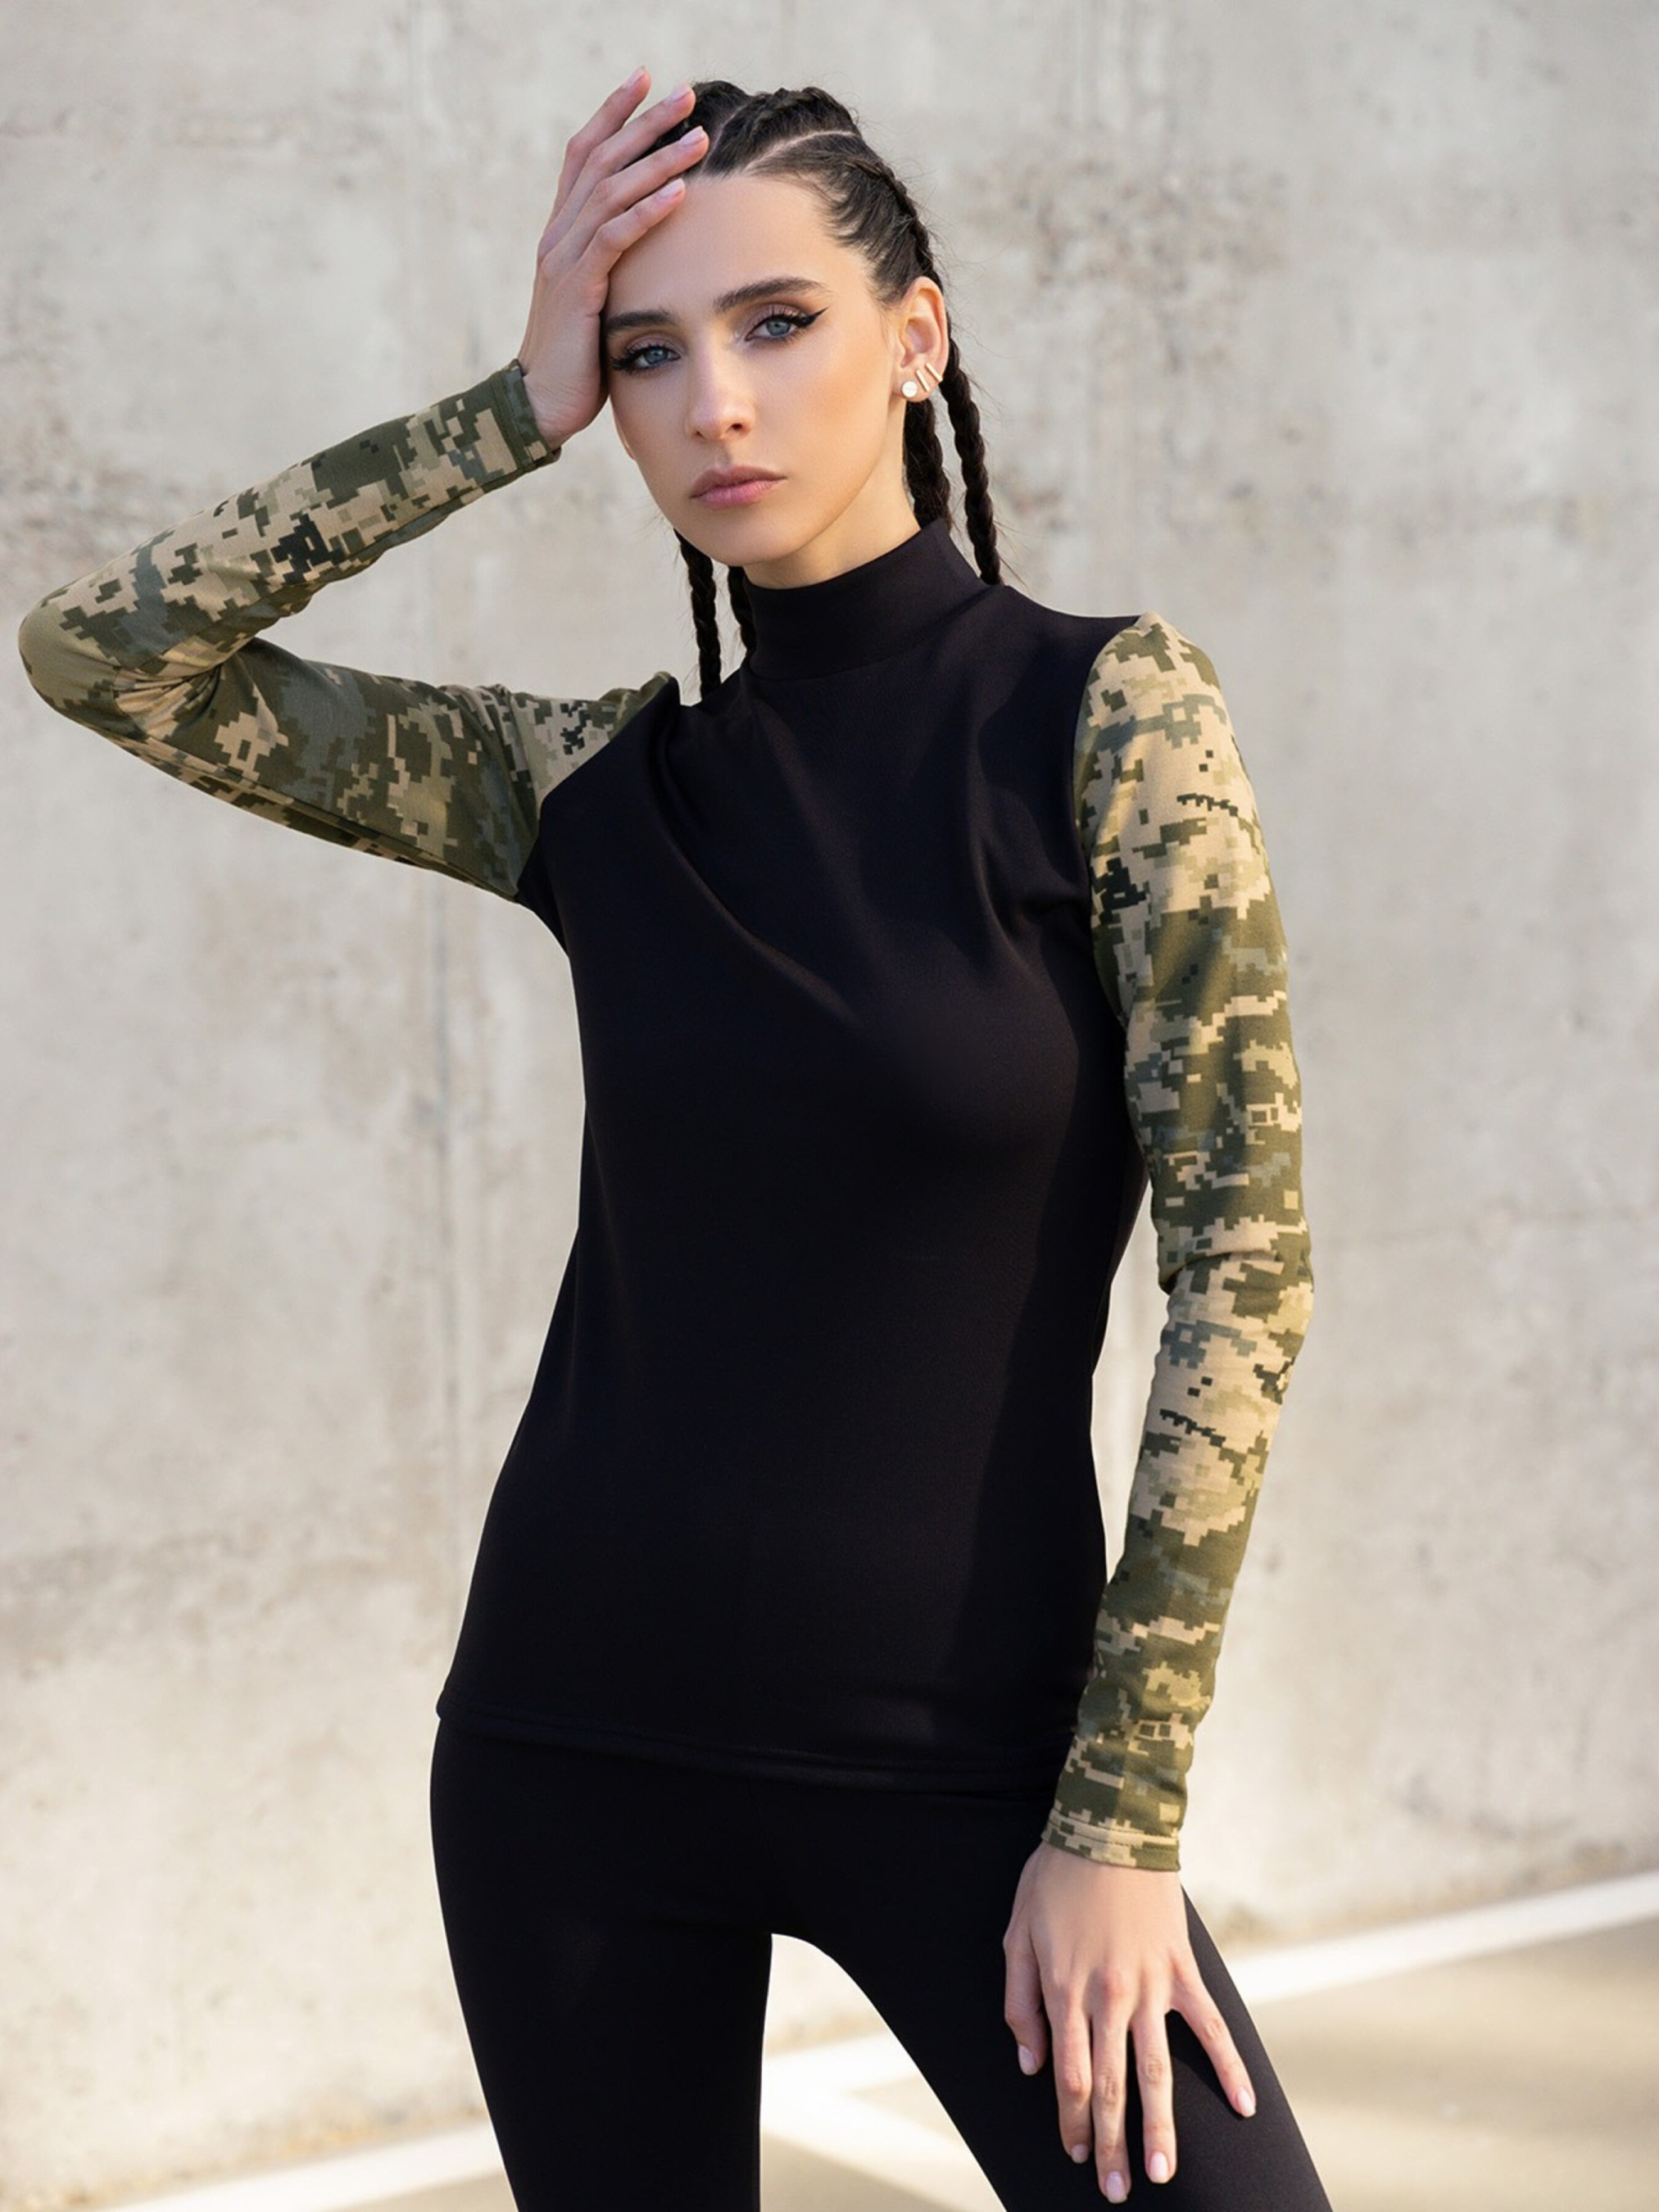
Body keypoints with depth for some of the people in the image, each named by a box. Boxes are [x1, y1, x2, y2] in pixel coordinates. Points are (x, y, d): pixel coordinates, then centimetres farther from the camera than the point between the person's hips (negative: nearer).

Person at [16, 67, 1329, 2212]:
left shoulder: (1108, 709, -6)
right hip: (578, 1734, 3)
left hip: (960, 1754, -3)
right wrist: (514, 410, -4)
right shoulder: (599, 787, 4)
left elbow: (1243, 1261, -9)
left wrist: (1120, 1822, -13)